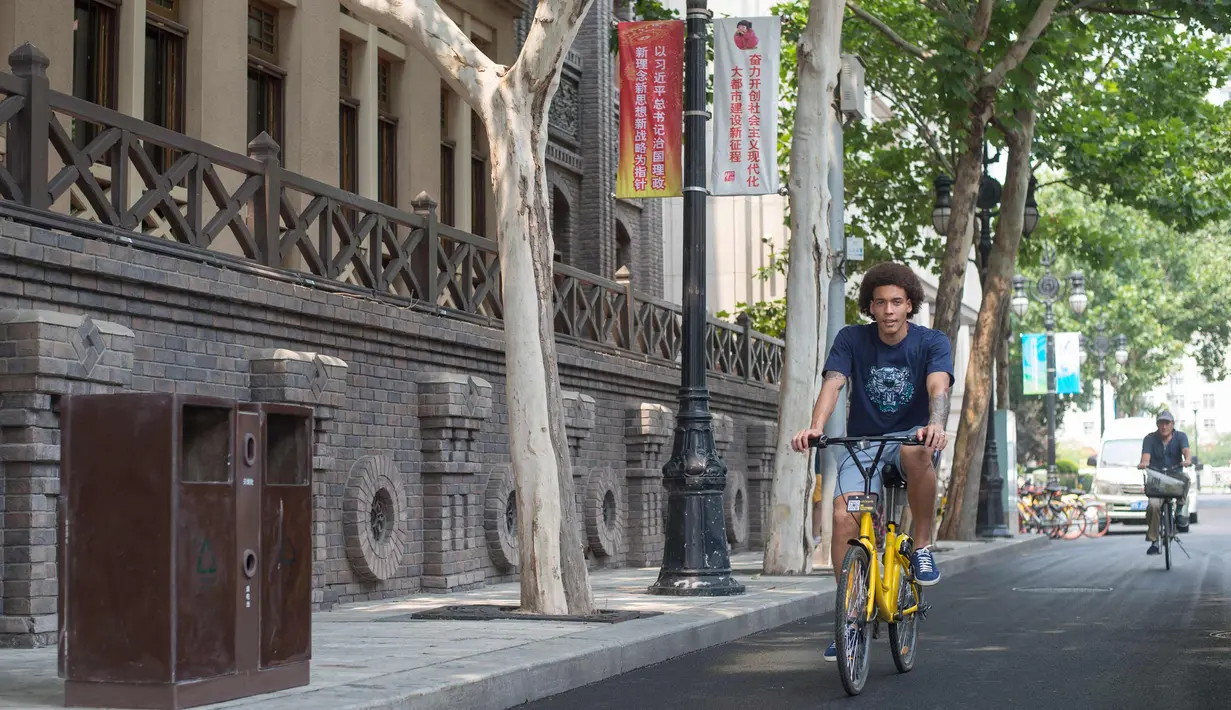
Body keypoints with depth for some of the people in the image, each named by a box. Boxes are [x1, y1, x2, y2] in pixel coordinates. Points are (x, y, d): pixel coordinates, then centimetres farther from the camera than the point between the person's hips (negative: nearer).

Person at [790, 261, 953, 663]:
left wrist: (936, 425, -45)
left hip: (911, 436, -1)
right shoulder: (851, 340, -2)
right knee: (844, 517, -21)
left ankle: (922, 546, -20)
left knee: (917, 452, -39)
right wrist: (816, 427, -36)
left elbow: (938, 388, -22)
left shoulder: (932, 343, -5)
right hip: (863, 443, 2)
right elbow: (832, 384, -16)